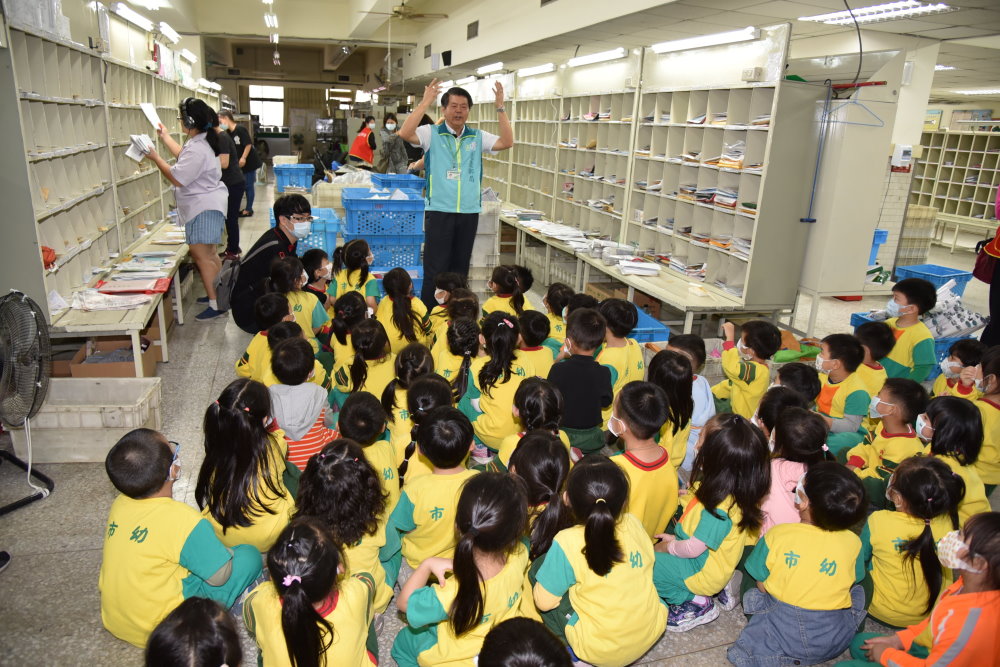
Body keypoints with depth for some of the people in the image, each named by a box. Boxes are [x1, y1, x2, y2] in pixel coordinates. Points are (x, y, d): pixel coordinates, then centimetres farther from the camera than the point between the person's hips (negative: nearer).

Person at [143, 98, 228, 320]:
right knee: (208, 254, 19)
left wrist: (156, 158, -9)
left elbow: (176, 178, -21)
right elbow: (183, 157, 32)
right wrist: (165, 137, 38)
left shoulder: (197, 149, -23)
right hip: (204, 205, 11)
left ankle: (216, 304, -7)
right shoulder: (201, 142, 12)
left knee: (201, 255, -10)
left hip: (204, 208, -11)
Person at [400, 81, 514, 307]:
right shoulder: (432, 133, 0)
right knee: (435, 269, -1)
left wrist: (500, 108, -8)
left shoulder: (478, 137, 11)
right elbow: (405, 134, -16)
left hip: (470, 212, 4)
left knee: (461, 268, 13)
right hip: (439, 211, -4)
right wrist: (425, 102, -20)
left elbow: (507, 142, -1)